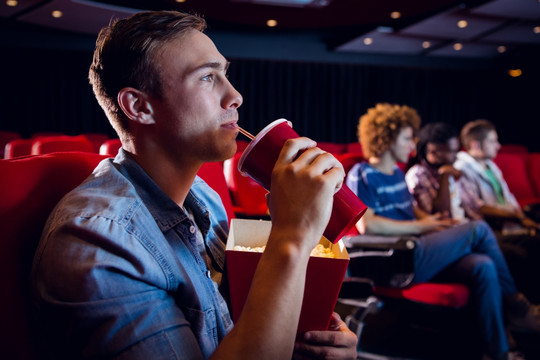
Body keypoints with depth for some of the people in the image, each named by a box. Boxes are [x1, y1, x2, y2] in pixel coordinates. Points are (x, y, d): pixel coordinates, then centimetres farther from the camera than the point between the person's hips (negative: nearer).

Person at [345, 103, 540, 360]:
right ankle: (516, 306, -4)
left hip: (415, 254, 9)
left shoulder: (397, 174, 23)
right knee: (479, 229, -17)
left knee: (483, 266, -17)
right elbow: (366, 224, -19)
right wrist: (421, 226, -14)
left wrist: (437, 223, 5)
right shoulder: (362, 175, -5)